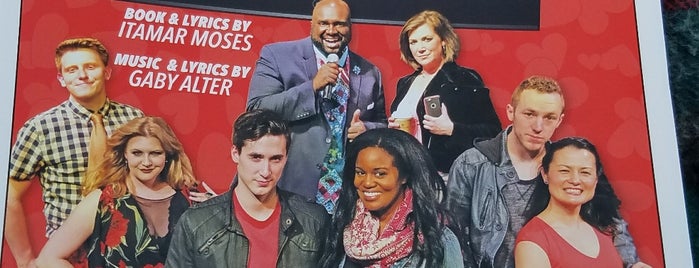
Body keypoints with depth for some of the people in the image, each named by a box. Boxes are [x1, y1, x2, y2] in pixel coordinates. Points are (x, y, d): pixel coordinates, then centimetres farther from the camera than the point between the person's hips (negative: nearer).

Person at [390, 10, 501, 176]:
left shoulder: (465, 80, -3)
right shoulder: (406, 83, 16)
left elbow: (492, 132, -7)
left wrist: (451, 129, -19)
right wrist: (392, 127, 4)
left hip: (445, 175, -4)